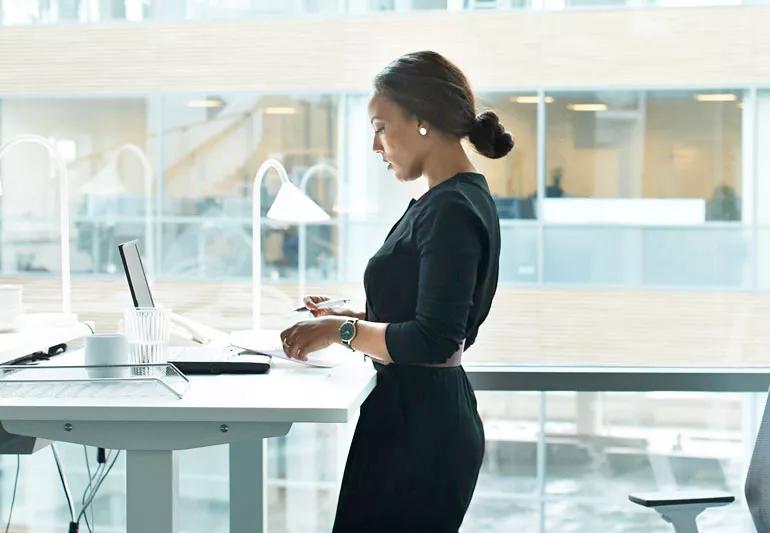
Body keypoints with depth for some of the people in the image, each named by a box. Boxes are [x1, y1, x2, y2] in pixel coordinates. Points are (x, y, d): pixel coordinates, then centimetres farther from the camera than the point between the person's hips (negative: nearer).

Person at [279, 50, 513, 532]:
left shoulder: (451, 211, -17)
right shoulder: (456, 201, 13)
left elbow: (433, 341, -22)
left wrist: (343, 331, -12)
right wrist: (352, 318, 12)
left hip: (420, 434, -10)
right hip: (417, 422, 10)